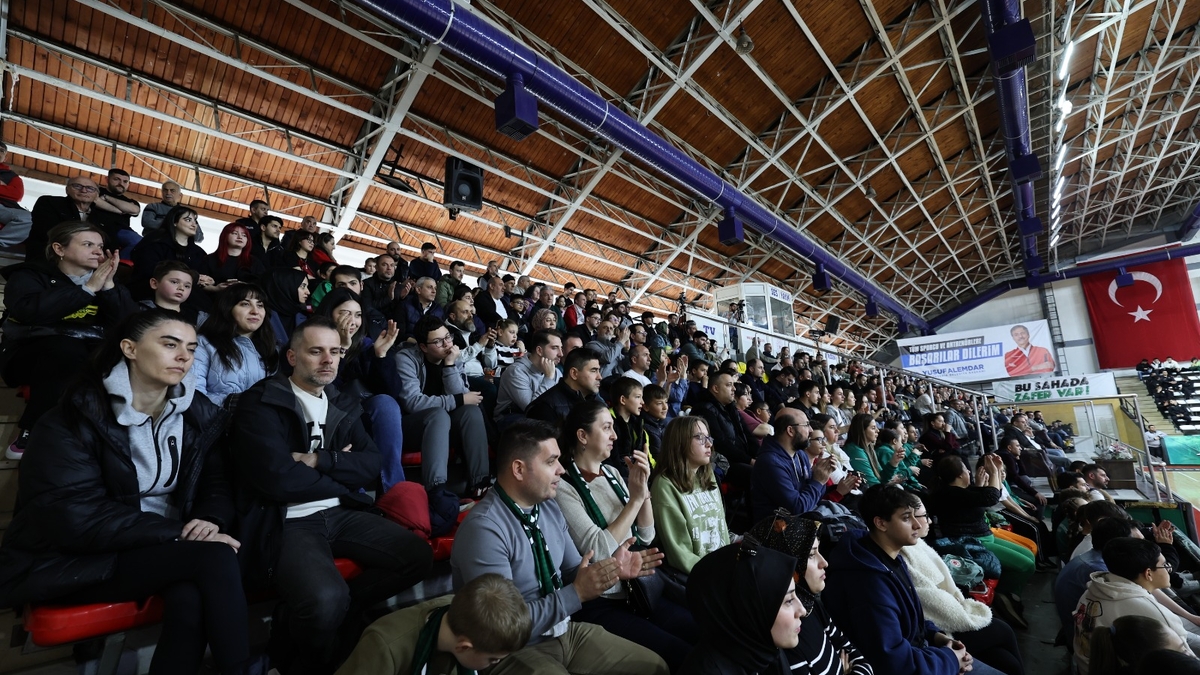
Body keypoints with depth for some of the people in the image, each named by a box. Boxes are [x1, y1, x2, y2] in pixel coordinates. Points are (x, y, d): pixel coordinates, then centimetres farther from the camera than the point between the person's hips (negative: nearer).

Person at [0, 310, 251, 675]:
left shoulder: (199, 415, 3)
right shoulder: (74, 417, -12)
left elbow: (217, 483, 5)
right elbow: (77, 517, -19)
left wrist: (212, 520, -18)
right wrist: (180, 534, -24)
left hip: (162, 547, 4)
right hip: (77, 562, -3)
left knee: (190, 599, -31)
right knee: (215, 556, -29)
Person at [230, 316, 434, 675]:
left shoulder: (343, 404, 12)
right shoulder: (260, 404, -7)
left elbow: (372, 466, 3)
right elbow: (279, 479, -19)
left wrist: (319, 461, -13)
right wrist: (343, 471, -6)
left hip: (341, 513, 6)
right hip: (286, 522, -6)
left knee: (418, 555, -8)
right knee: (325, 600, -31)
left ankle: (316, 614, 6)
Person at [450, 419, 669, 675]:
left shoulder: (549, 507, 0)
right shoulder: (483, 530, -25)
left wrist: (611, 568, -10)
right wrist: (577, 593, -25)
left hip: (564, 631, 7)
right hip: (515, 651, -7)